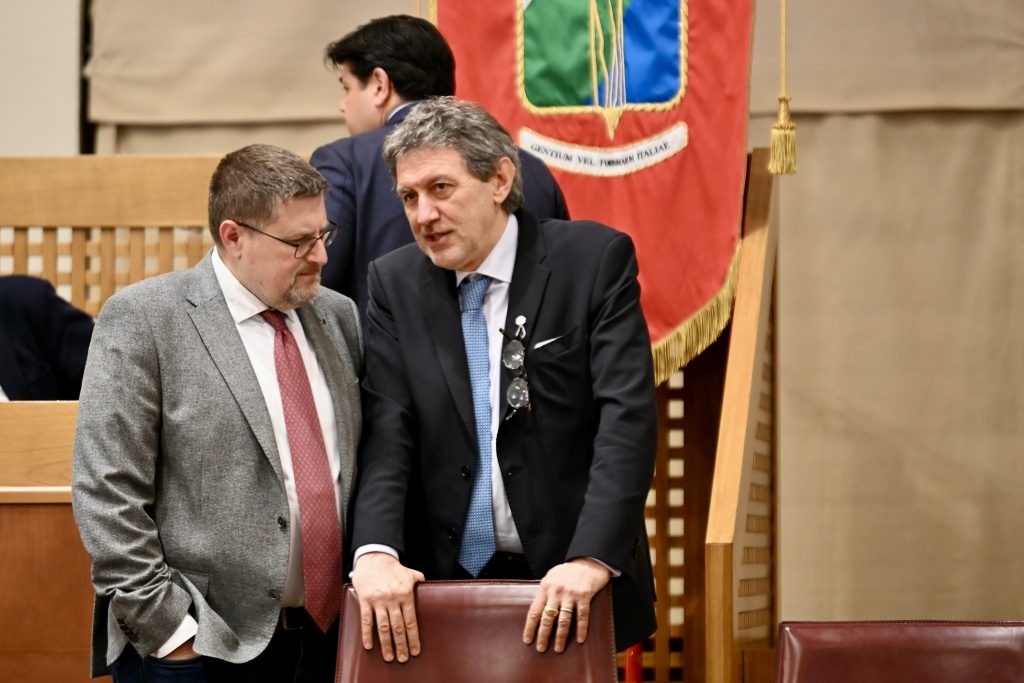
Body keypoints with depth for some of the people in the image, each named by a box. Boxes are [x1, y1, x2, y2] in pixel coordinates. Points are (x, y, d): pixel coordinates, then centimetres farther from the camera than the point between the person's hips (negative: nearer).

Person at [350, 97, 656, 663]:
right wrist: (375, 552, -22)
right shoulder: (395, 283, 3)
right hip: (441, 586, 2)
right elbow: (386, 432, -5)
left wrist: (592, 558, -25)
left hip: (573, 583, -2)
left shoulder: (596, 260, -5)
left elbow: (628, 418, -13)